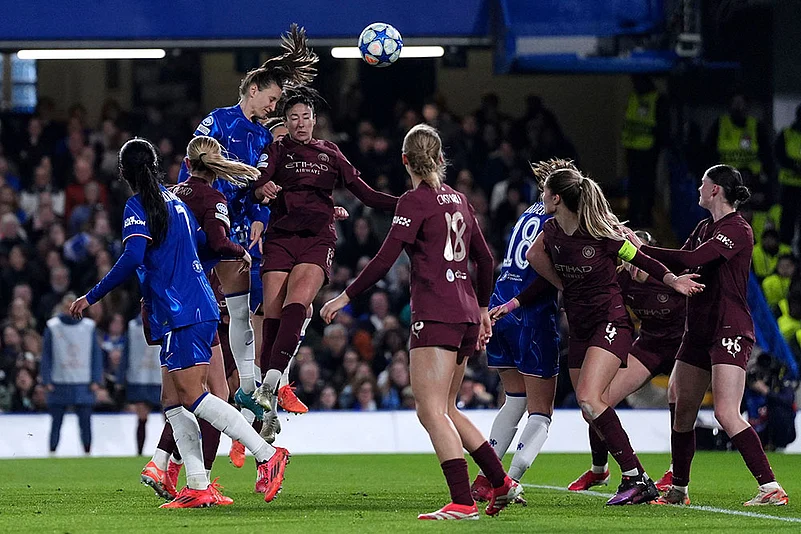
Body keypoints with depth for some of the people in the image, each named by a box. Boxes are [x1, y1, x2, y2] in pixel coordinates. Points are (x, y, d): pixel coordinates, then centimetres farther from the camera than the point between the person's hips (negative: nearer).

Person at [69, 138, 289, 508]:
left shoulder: (138, 207, -7)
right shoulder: (175, 201, 17)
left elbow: (132, 258, -19)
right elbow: (202, 240, 28)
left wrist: (91, 297, -14)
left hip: (181, 315, -9)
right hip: (200, 309, 9)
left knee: (191, 396, -11)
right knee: (172, 400, 8)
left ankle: (267, 454, -15)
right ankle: (198, 487, 2)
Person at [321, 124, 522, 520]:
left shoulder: (415, 201, -7)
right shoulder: (457, 199, 15)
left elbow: (384, 260, -12)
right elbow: (485, 259, 21)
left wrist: (345, 297, -4)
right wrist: (482, 309, 32)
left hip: (435, 314, -8)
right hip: (465, 313, 8)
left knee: (431, 411, -11)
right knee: (446, 411, 17)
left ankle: (462, 503, -20)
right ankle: (502, 484, 16)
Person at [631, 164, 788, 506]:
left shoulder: (737, 229, -13)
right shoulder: (704, 228, 15)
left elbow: (692, 259, -24)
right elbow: (681, 265, 18)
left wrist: (641, 250, -18)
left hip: (731, 330, -9)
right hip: (699, 331, 9)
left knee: (726, 414, -19)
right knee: (683, 410, 10)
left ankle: (771, 488, -19)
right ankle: (678, 490, 22)